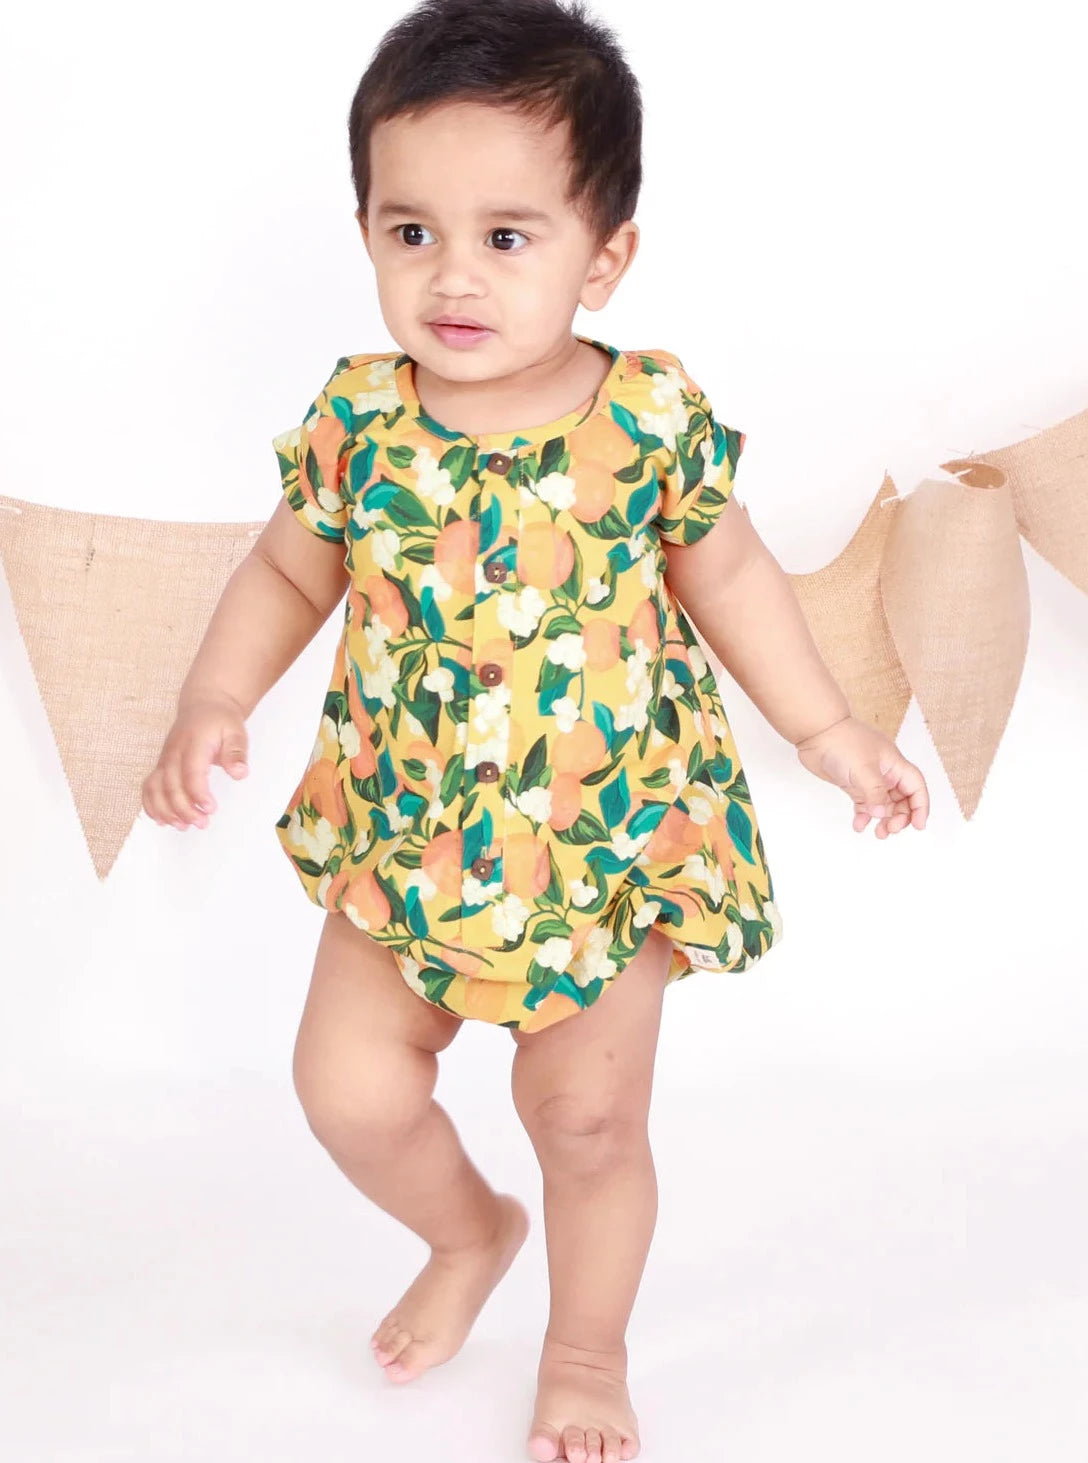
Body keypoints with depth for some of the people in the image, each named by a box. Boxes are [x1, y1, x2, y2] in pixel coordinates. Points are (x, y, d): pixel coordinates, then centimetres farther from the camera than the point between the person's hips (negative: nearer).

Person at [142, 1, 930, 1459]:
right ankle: (469, 1231, 39)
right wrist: (215, 706, -9)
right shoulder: (356, 421, -11)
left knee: (588, 1118, 10)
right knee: (350, 1088, 4)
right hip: (406, 835, 2)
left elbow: (727, 576, 2)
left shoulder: (655, 421, -15)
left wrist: (831, 731, 5)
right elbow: (288, 571, 5)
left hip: (613, 842, -2)